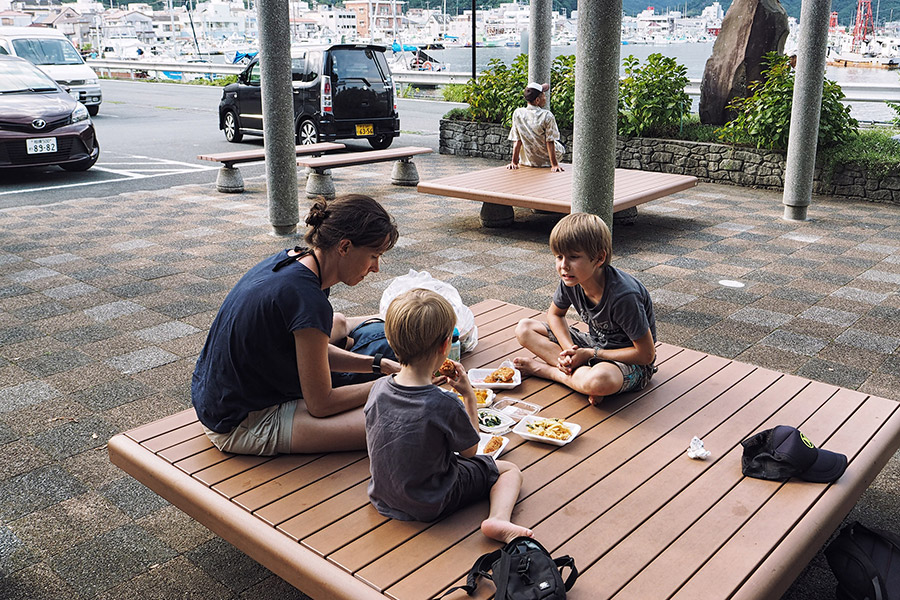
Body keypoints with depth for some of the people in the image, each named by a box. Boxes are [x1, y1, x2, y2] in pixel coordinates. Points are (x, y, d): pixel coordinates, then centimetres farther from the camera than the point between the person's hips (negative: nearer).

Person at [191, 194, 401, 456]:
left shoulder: (291, 260, -2)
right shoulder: (308, 301, -29)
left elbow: (317, 350, 12)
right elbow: (320, 404, -18)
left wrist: (379, 364, 4)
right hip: (242, 427, -10)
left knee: (338, 324, 24)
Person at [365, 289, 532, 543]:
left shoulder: (378, 389, -14)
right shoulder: (445, 405, -29)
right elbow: (470, 450, -10)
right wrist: (468, 395, -6)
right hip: (431, 506, -6)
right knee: (510, 470, 8)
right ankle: (499, 518, -14)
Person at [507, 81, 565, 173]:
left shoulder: (517, 113, -12)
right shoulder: (547, 116, -22)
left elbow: (517, 141, -9)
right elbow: (550, 142, -19)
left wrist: (514, 162, -4)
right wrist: (554, 164, -14)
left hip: (528, 162, 3)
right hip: (546, 161, -3)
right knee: (561, 145, 29)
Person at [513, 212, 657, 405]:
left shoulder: (623, 296, -31)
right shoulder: (571, 281, -13)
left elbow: (646, 354, -24)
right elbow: (554, 314, 8)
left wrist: (591, 354, -22)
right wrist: (569, 349, -12)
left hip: (631, 361, -7)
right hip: (596, 343, 7)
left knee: (599, 381, -43)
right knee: (524, 328, -5)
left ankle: (545, 369, -15)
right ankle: (581, 371, -17)